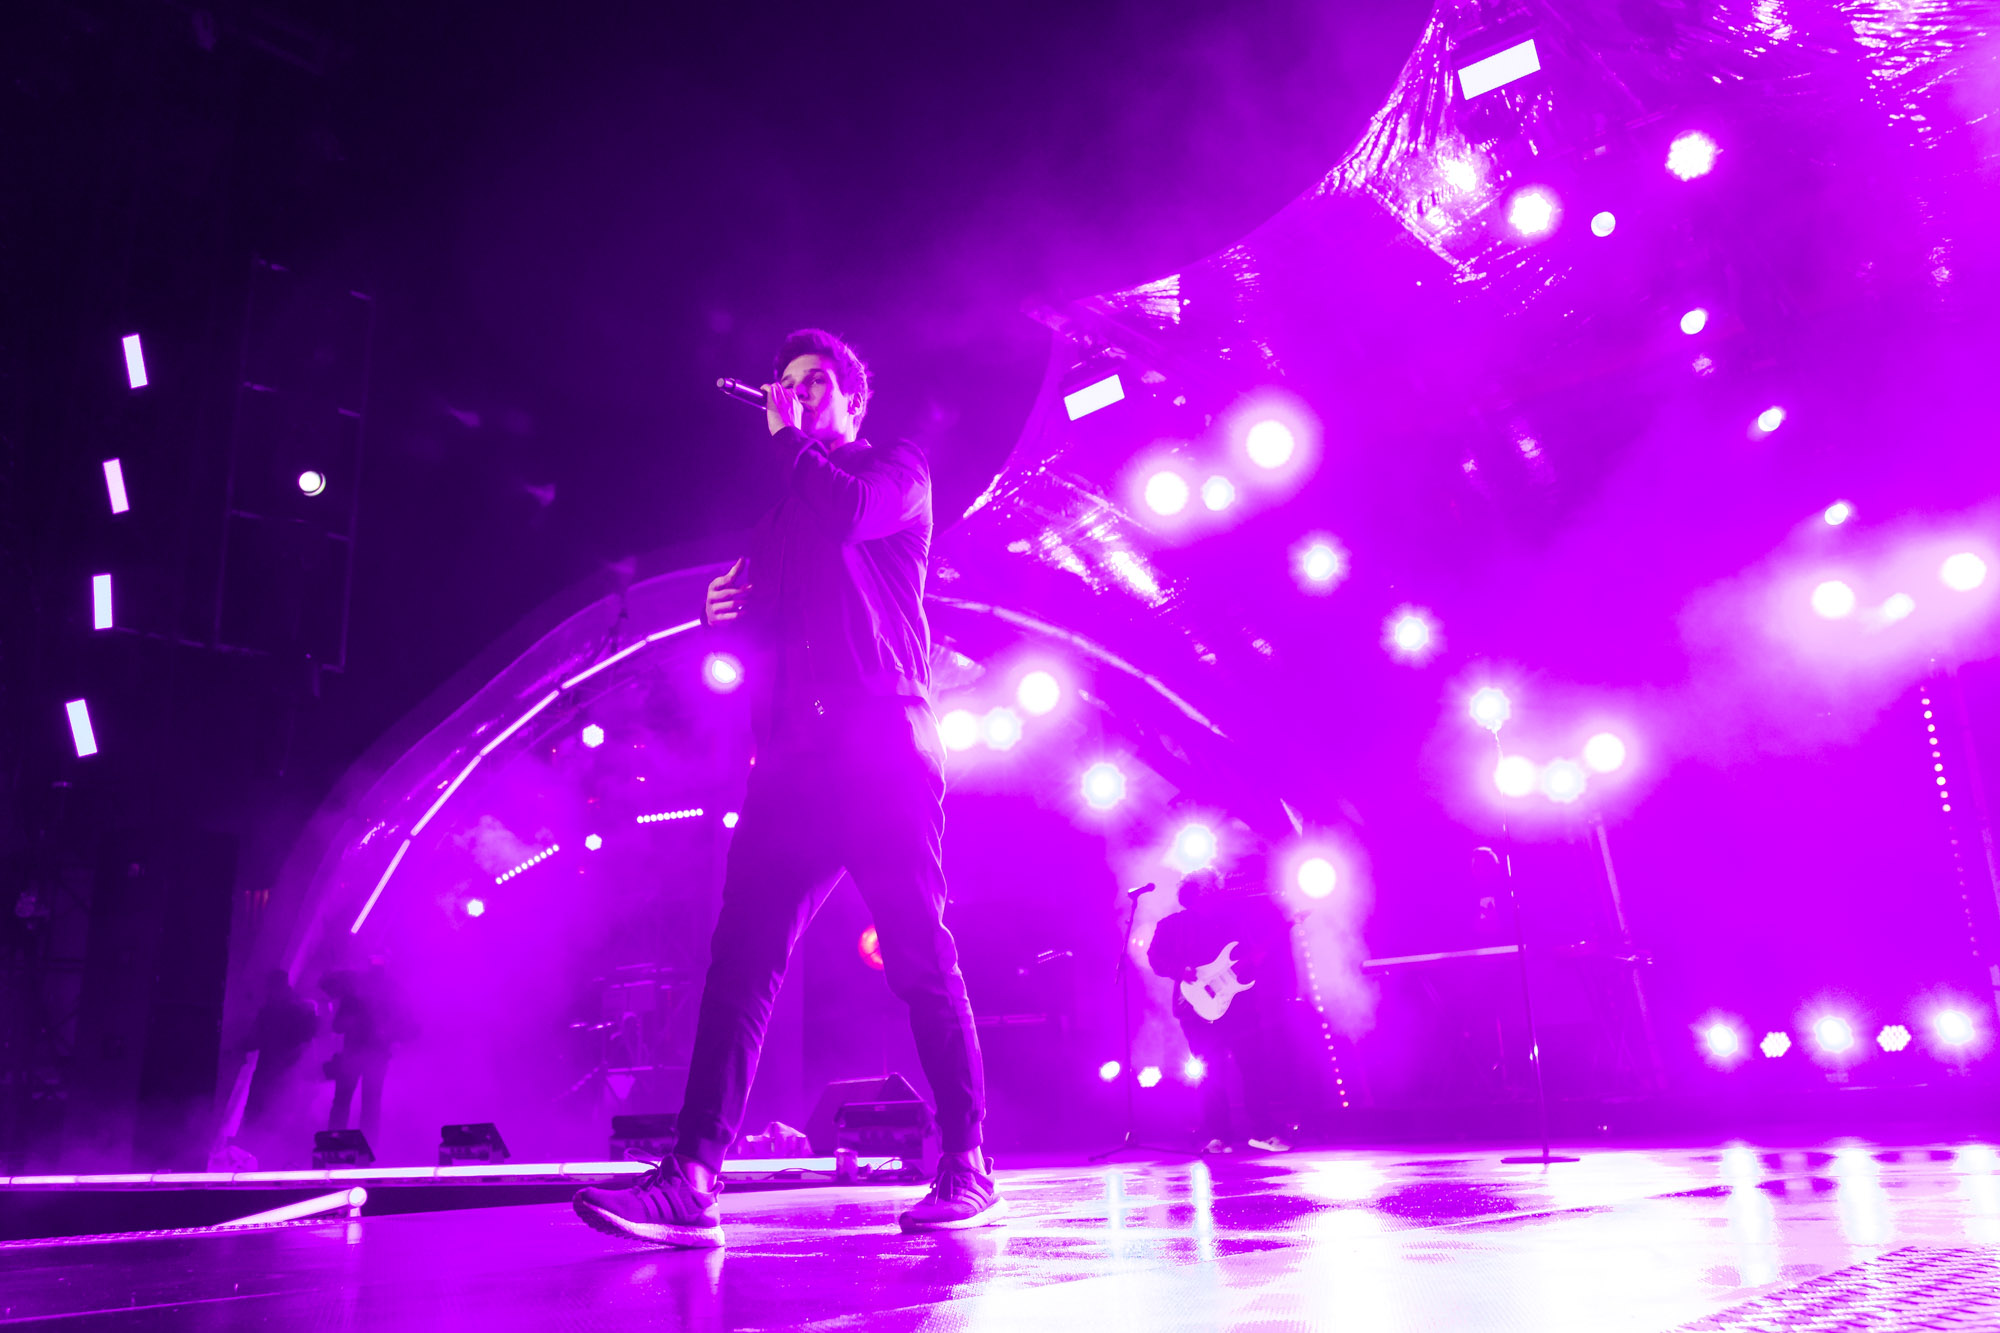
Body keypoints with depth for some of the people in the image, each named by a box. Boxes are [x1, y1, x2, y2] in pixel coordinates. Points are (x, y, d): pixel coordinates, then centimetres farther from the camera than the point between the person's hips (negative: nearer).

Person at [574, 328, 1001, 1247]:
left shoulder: (897, 472, 11)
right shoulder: (786, 509, 28)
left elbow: (846, 514, -12)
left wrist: (787, 440, 3)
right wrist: (724, 611, 4)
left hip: (881, 745, -6)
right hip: (795, 756, 6)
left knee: (920, 958, -5)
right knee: (740, 955, -7)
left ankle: (966, 1167, 3)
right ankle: (693, 1178, -10)